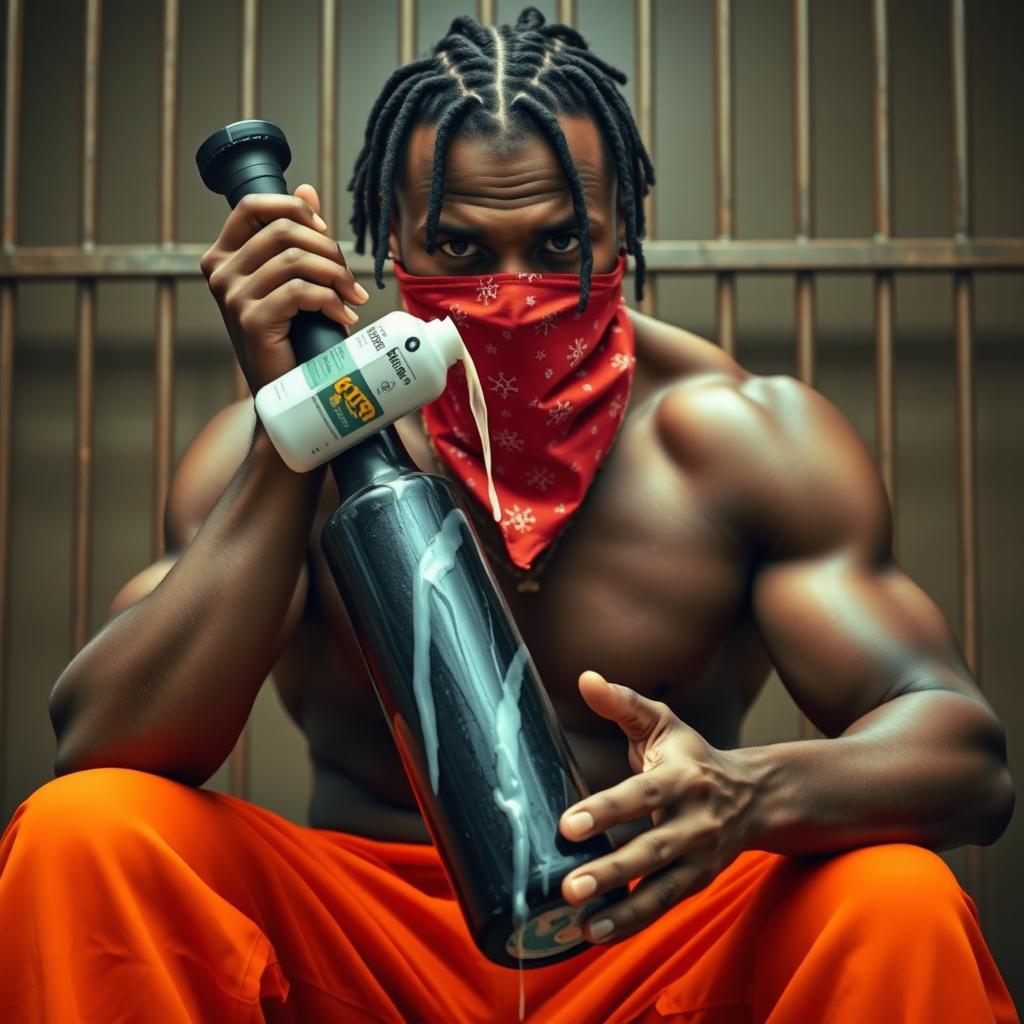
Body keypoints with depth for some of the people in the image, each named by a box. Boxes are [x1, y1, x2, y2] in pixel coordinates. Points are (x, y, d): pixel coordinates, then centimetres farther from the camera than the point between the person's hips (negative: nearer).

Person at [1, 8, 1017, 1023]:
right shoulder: (277, 449, -5)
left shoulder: (747, 436, -6)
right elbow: (99, 748, -17)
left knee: (899, 902, -30)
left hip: (656, 938, 0)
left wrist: (749, 791, -36)